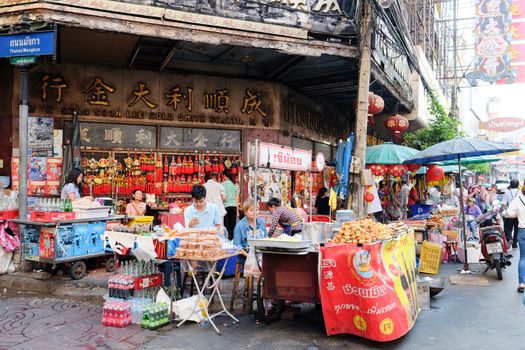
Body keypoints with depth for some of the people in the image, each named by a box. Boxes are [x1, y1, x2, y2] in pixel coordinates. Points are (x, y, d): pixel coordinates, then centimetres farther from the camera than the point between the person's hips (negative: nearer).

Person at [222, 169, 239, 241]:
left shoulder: (223, 184, -5)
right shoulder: (236, 184, 8)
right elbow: (237, 197, 11)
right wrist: (237, 209, 17)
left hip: (226, 206, -4)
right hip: (234, 206, 4)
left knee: (226, 224, 1)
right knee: (233, 223, 7)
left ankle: (228, 238, 1)